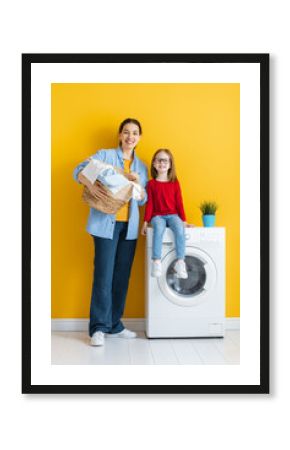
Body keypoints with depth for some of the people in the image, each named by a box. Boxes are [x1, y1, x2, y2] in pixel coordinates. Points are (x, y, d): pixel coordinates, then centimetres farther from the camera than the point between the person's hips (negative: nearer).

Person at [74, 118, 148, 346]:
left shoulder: (141, 166, 16)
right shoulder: (105, 155, 2)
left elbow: (143, 200, 12)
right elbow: (79, 171, -7)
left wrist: (137, 183, -8)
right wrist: (91, 186, -26)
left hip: (129, 226, 5)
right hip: (107, 223, -5)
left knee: (122, 276, 8)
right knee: (104, 275, -6)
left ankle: (114, 325, 20)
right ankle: (99, 328, 4)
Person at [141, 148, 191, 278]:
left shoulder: (175, 182, 9)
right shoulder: (151, 183, 7)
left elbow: (179, 202, 9)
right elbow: (149, 204, 6)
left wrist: (184, 220, 4)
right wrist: (146, 221, 1)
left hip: (173, 214, 1)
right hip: (157, 215, -1)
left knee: (180, 229, -32)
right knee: (158, 229, -36)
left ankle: (180, 262, -29)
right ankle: (156, 262, -35)